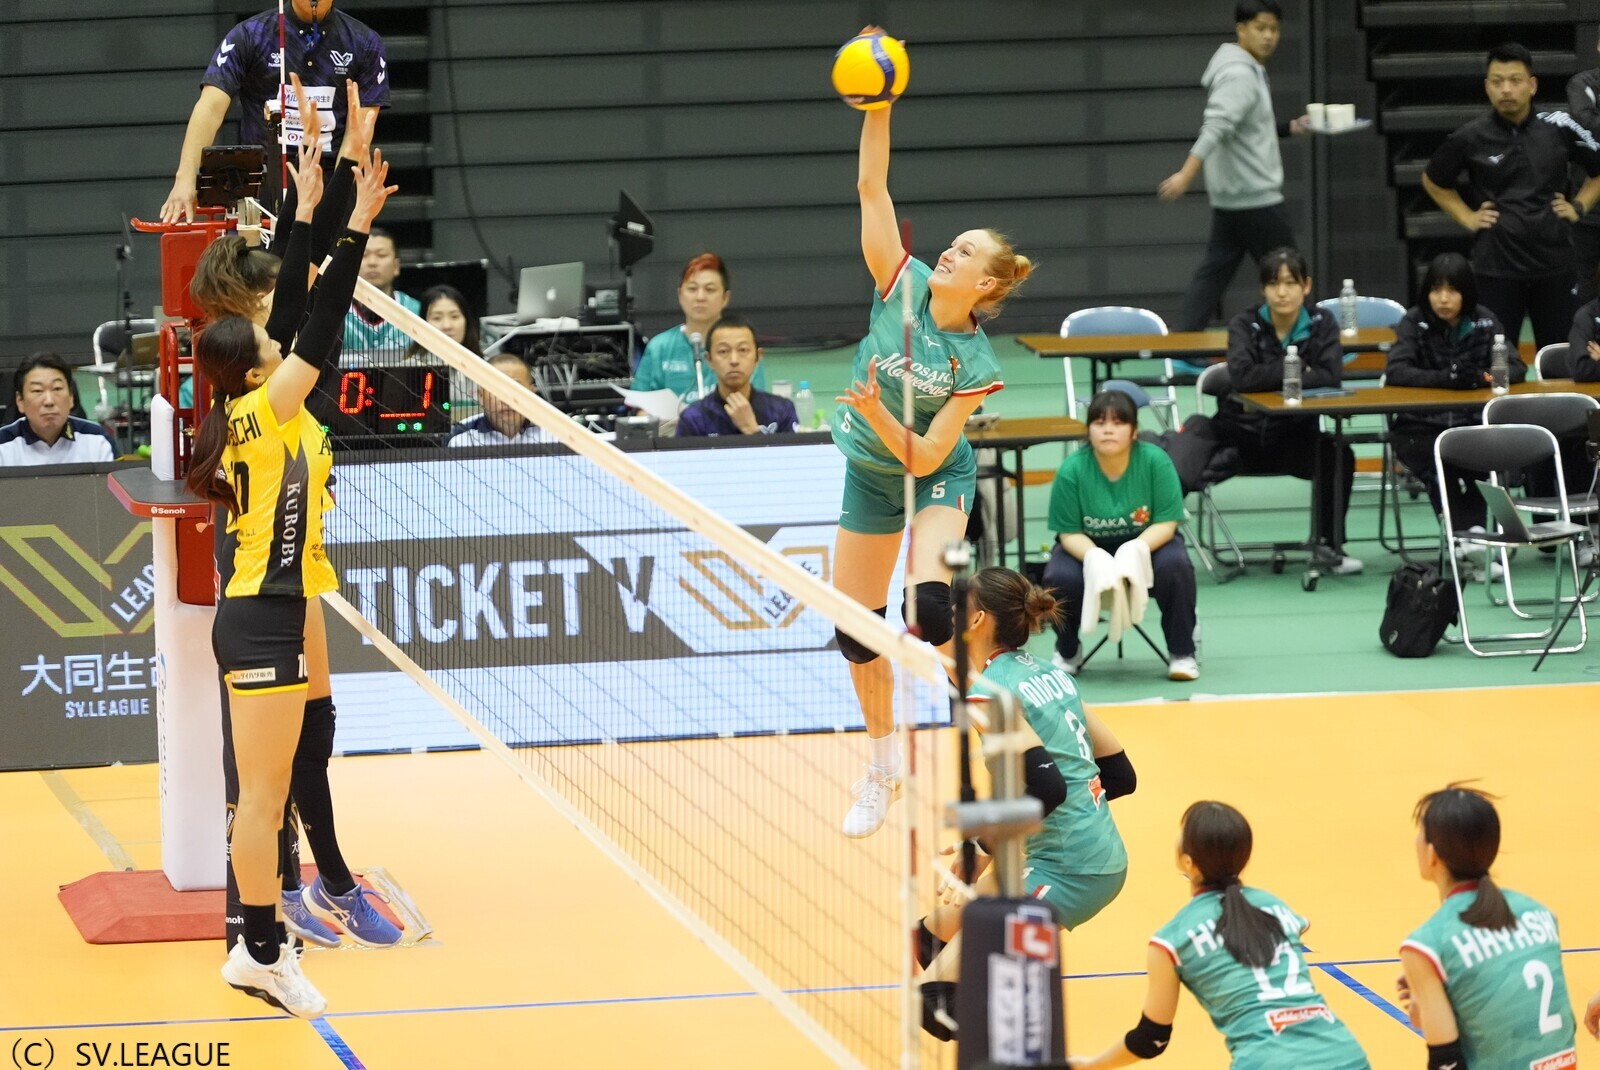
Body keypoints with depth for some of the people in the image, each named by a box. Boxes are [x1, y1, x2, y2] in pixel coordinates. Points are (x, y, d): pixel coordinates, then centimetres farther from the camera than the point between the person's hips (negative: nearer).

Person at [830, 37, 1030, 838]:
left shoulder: (976, 365, -21)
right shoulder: (902, 285, -15)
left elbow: (925, 454, -23)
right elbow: (871, 187, -21)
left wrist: (877, 412, -38)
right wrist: (877, 110, -32)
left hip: (937, 478, -4)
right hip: (868, 476, 4)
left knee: (928, 605, -31)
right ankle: (884, 766, 26)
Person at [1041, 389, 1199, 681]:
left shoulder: (1156, 461, -18)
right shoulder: (1072, 470, -18)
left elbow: (1166, 524, -15)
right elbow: (1069, 533, -13)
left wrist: (1134, 551, -36)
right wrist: (1096, 558, -35)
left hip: (1147, 542, 0)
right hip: (1089, 547, 0)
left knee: (1175, 565, -32)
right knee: (1061, 577, -29)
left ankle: (1182, 653, -11)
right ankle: (1067, 652, 4)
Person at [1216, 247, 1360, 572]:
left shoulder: (1322, 323, 1)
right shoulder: (1245, 324, -4)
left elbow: (1330, 375, -15)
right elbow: (1242, 375, -23)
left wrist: (1273, 379, -18)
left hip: (1295, 432, 1)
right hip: (1244, 428, -1)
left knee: (1339, 456, -26)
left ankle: (1330, 543, -7)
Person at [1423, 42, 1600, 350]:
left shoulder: (1558, 128, -1)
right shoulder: (1470, 138, -2)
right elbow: (1433, 181, 16)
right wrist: (1467, 217, 7)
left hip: (1554, 264, 1)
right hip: (1496, 266, -1)